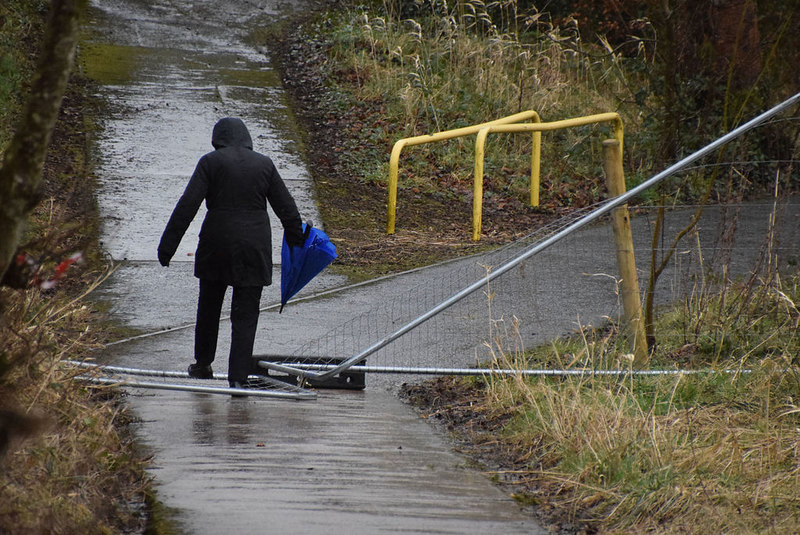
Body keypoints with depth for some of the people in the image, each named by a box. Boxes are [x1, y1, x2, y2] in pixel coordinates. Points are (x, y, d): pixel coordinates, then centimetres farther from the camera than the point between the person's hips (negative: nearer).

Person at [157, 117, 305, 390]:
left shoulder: (211, 162, -3)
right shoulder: (264, 164, 4)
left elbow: (187, 205, -9)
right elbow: (286, 208, 7)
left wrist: (168, 245, -7)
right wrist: (297, 241, 19)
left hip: (216, 244, -1)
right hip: (254, 250, 1)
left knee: (209, 306, 20)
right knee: (246, 315, 3)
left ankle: (203, 363, 33)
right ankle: (238, 377, -4)